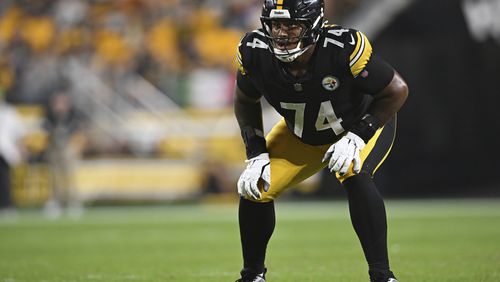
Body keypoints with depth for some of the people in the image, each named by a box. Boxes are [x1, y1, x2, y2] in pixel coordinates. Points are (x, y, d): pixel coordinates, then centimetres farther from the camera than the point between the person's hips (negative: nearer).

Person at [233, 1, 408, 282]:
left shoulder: (344, 47, -38)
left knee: (354, 176, -34)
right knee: (254, 188, -8)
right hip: (302, 134, 4)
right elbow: (246, 101, -2)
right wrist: (256, 153, -11)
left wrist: (357, 136, -29)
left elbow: (397, 90, -24)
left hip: (364, 122, -4)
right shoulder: (255, 52, -25)